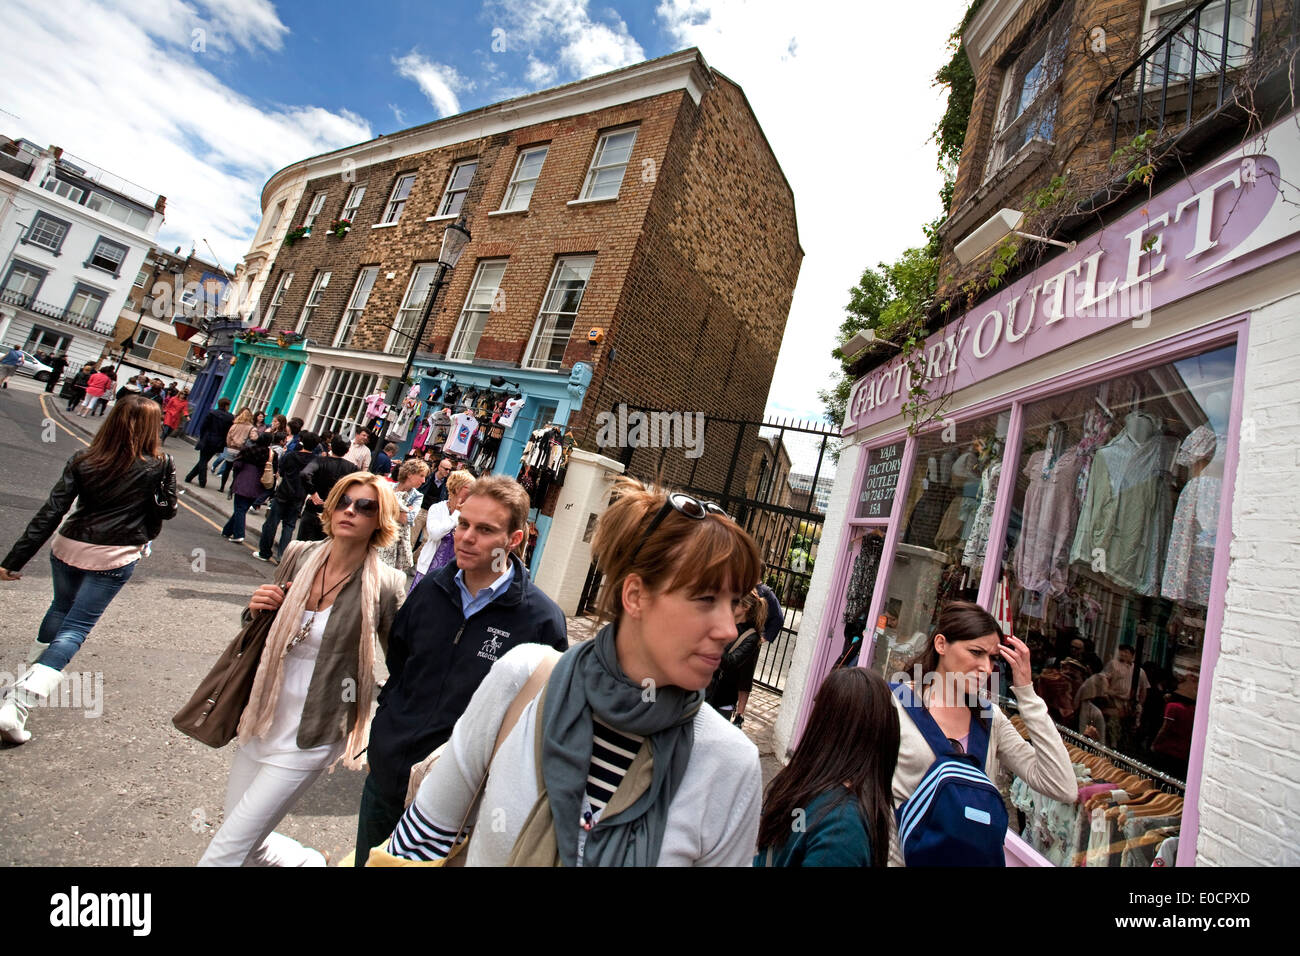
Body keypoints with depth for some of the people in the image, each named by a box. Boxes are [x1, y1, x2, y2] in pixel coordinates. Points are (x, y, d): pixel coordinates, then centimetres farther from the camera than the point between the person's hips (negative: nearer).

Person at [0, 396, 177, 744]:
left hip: (68, 547, 4)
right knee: (75, 628, 2)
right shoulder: (158, 467, -12)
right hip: (114, 558, -4)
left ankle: (31, 672, 46)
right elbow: (167, 510, -1)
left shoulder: (83, 461, -3)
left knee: (61, 607, 30)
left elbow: (50, 513, -4)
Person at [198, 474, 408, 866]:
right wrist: (257, 609, -8)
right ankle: (308, 861, 46)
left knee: (225, 852, 3)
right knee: (248, 843, 19)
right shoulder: (299, 555, -4)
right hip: (261, 723, 5)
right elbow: (268, 629, 13)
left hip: (309, 741, -5)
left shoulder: (385, 586, -18)